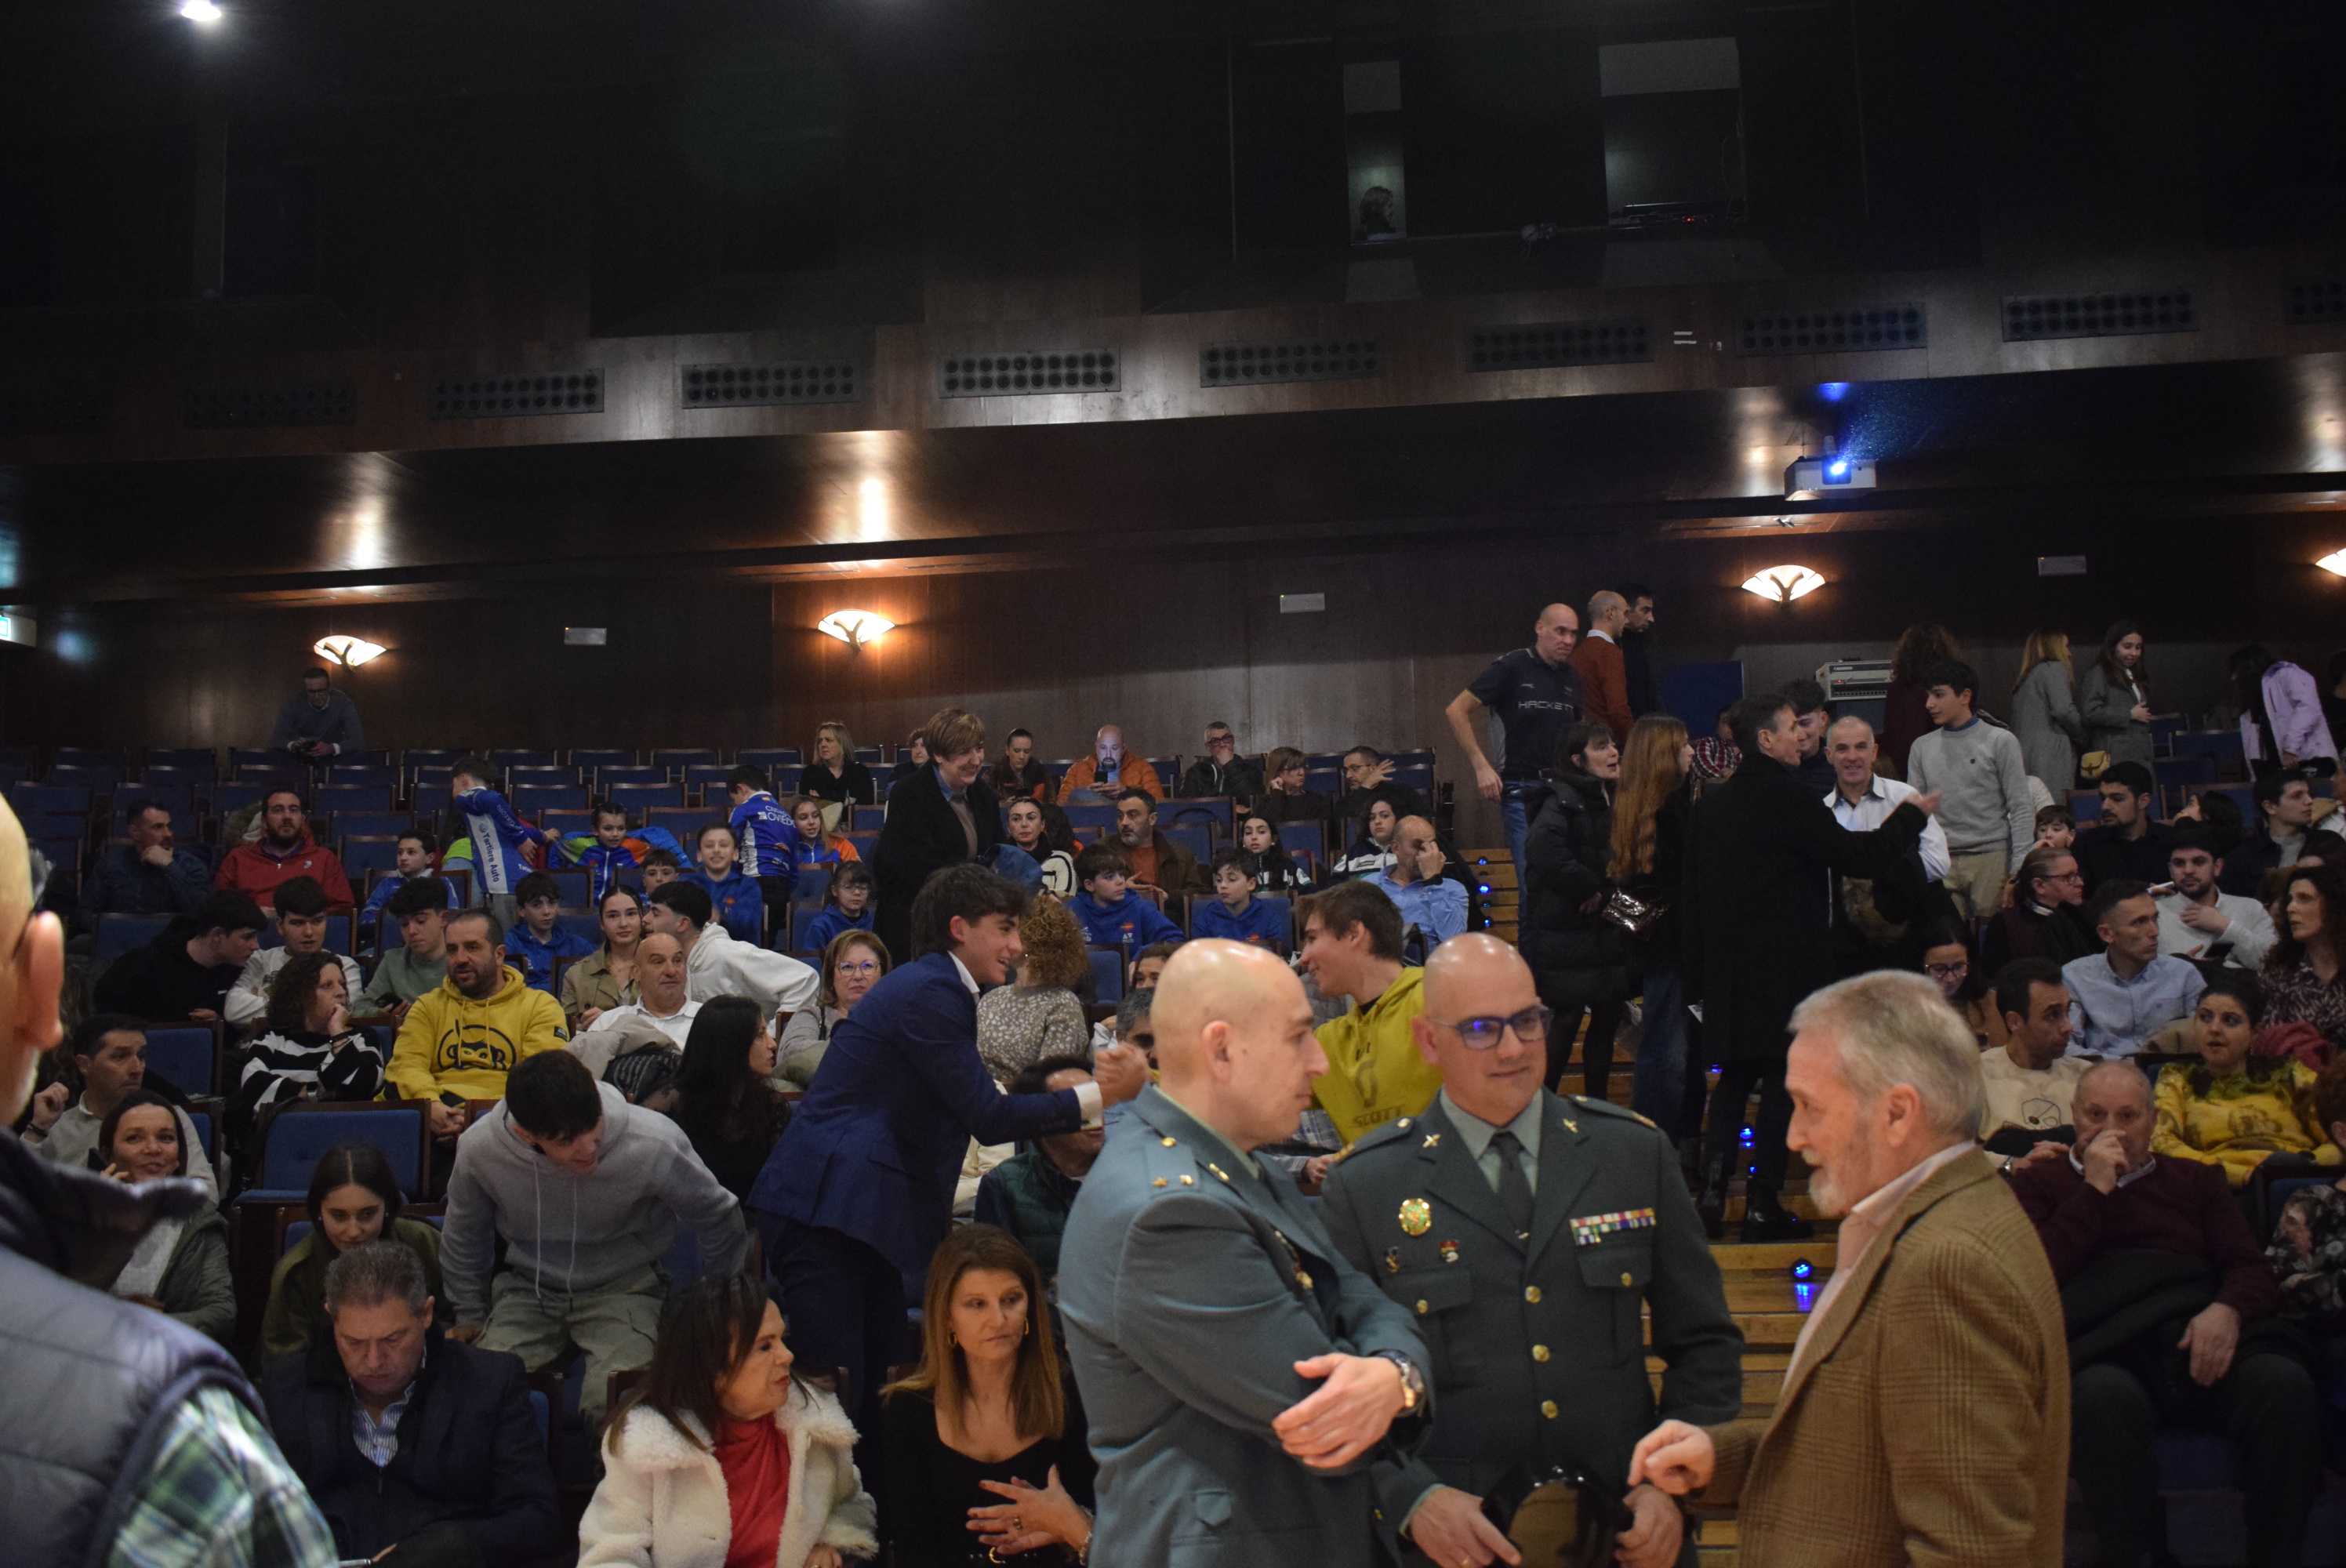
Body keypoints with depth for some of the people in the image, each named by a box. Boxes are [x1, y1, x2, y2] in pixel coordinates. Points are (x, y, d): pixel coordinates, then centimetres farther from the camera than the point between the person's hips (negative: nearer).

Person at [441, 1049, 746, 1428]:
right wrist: (469, 1314, 15)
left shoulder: (655, 1144, -25)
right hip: (528, 1288, 3)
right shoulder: (479, 1150, -18)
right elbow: (464, 1237, 7)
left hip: (622, 1287, -2)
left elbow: (718, 1221, -5)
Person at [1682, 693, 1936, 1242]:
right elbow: (1857, 856, -13)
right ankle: (1762, 1205, 3)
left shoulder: (1712, 802, 8)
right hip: (1783, 966, -7)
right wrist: (1911, 817, 4)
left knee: (1736, 1076, 15)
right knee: (1781, 1081, 1)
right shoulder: (1786, 798, -15)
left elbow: (1693, 892, 11)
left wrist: (1698, 969, 17)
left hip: (1728, 967, 7)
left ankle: (1713, 1190, 11)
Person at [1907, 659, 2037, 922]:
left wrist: (2019, 868, -8)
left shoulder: (1999, 741, 2)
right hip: (1941, 860, 3)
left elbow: (2020, 807, 0)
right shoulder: (1922, 747, 12)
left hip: (1992, 857, -3)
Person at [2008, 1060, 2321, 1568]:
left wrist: (2228, 1309, -6)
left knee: (2284, 1385, -31)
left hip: (2200, 1341, 3)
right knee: (2106, 1397, -40)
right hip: (2105, 1350, -3)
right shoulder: (2040, 1183, 20)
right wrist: (2094, 1190, 3)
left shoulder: (2194, 1181, 29)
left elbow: (2253, 1270, 18)